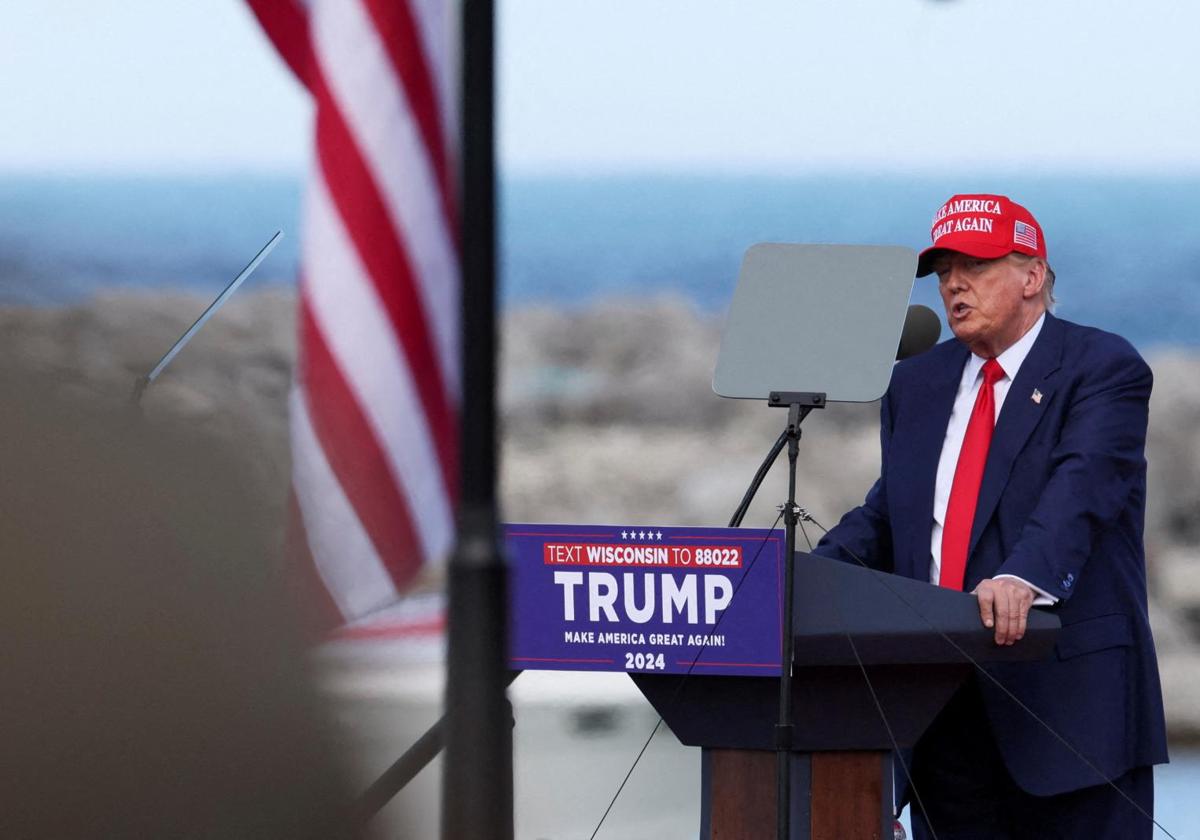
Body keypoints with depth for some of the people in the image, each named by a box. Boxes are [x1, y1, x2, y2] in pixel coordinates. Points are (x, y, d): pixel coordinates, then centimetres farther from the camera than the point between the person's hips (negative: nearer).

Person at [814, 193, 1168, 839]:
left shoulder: (1103, 368, -2)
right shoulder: (916, 386, 19)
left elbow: (1080, 488, -19)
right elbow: (885, 513, 17)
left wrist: (1025, 576, -36)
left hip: (1066, 692, -6)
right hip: (945, 706, 6)